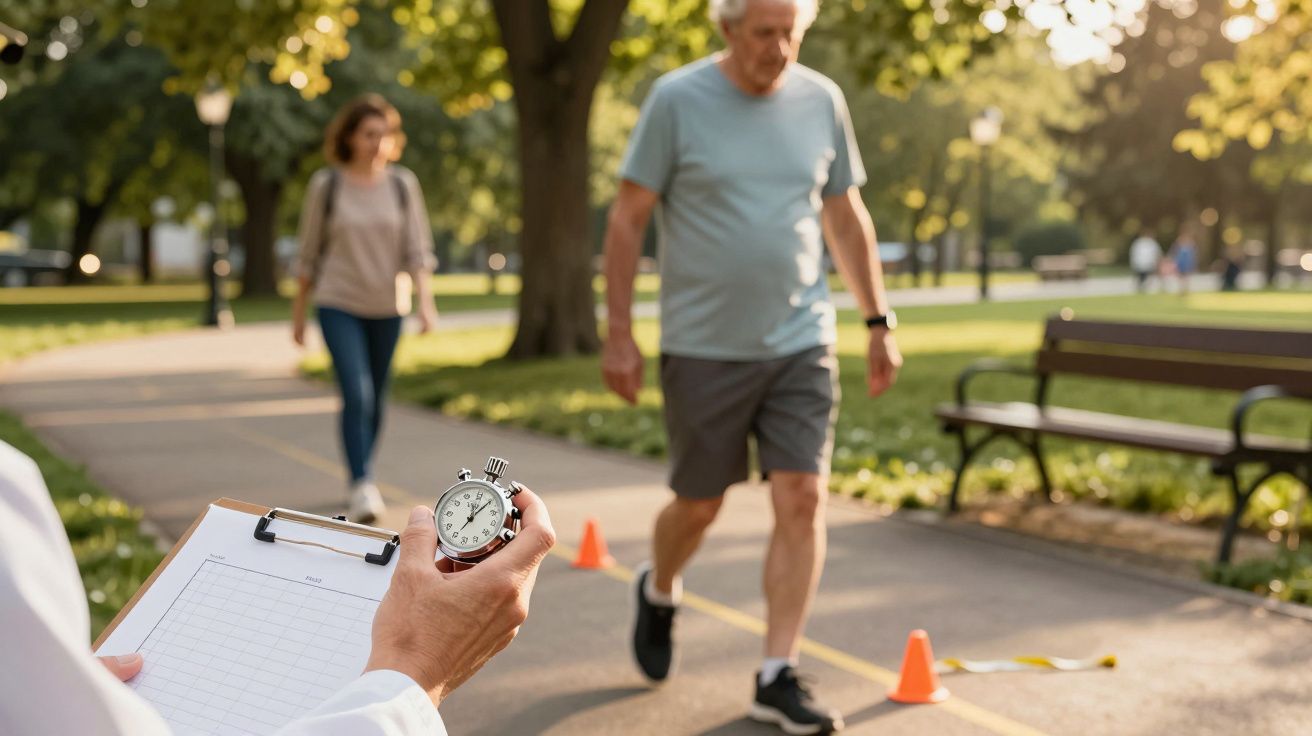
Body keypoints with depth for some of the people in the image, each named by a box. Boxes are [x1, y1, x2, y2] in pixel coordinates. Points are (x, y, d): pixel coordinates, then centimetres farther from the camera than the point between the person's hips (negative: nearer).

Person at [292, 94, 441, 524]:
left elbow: (417, 250, 1)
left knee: (375, 401, 11)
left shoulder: (403, 185, 1)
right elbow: (309, 254, 4)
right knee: (356, 394, -17)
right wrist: (299, 313, 6)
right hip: (338, 304, -2)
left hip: (387, 308, 3)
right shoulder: (326, 185, -3)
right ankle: (362, 488, -18)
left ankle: (364, 479, 28)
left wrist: (425, 302, -12)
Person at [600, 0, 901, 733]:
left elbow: (848, 218, 13)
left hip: (802, 342, 3)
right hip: (704, 346, -2)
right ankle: (659, 592, 43)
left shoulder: (822, 101, 4)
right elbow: (628, 218, -5)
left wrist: (880, 322, 12)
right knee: (699, 503, 10)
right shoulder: (677, 100, -7)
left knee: (803, 500, -5)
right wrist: (620, 333, -8)